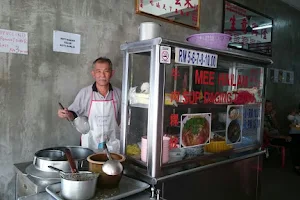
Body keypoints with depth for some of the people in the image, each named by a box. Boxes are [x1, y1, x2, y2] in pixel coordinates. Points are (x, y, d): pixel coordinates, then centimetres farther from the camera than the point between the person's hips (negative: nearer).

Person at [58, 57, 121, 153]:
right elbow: (74, 114, 1)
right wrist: (67, 114, -19)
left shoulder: (118, 93, -2)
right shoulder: (84, 93, -6)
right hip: (90, 143, -1)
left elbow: (122, 118, 7)